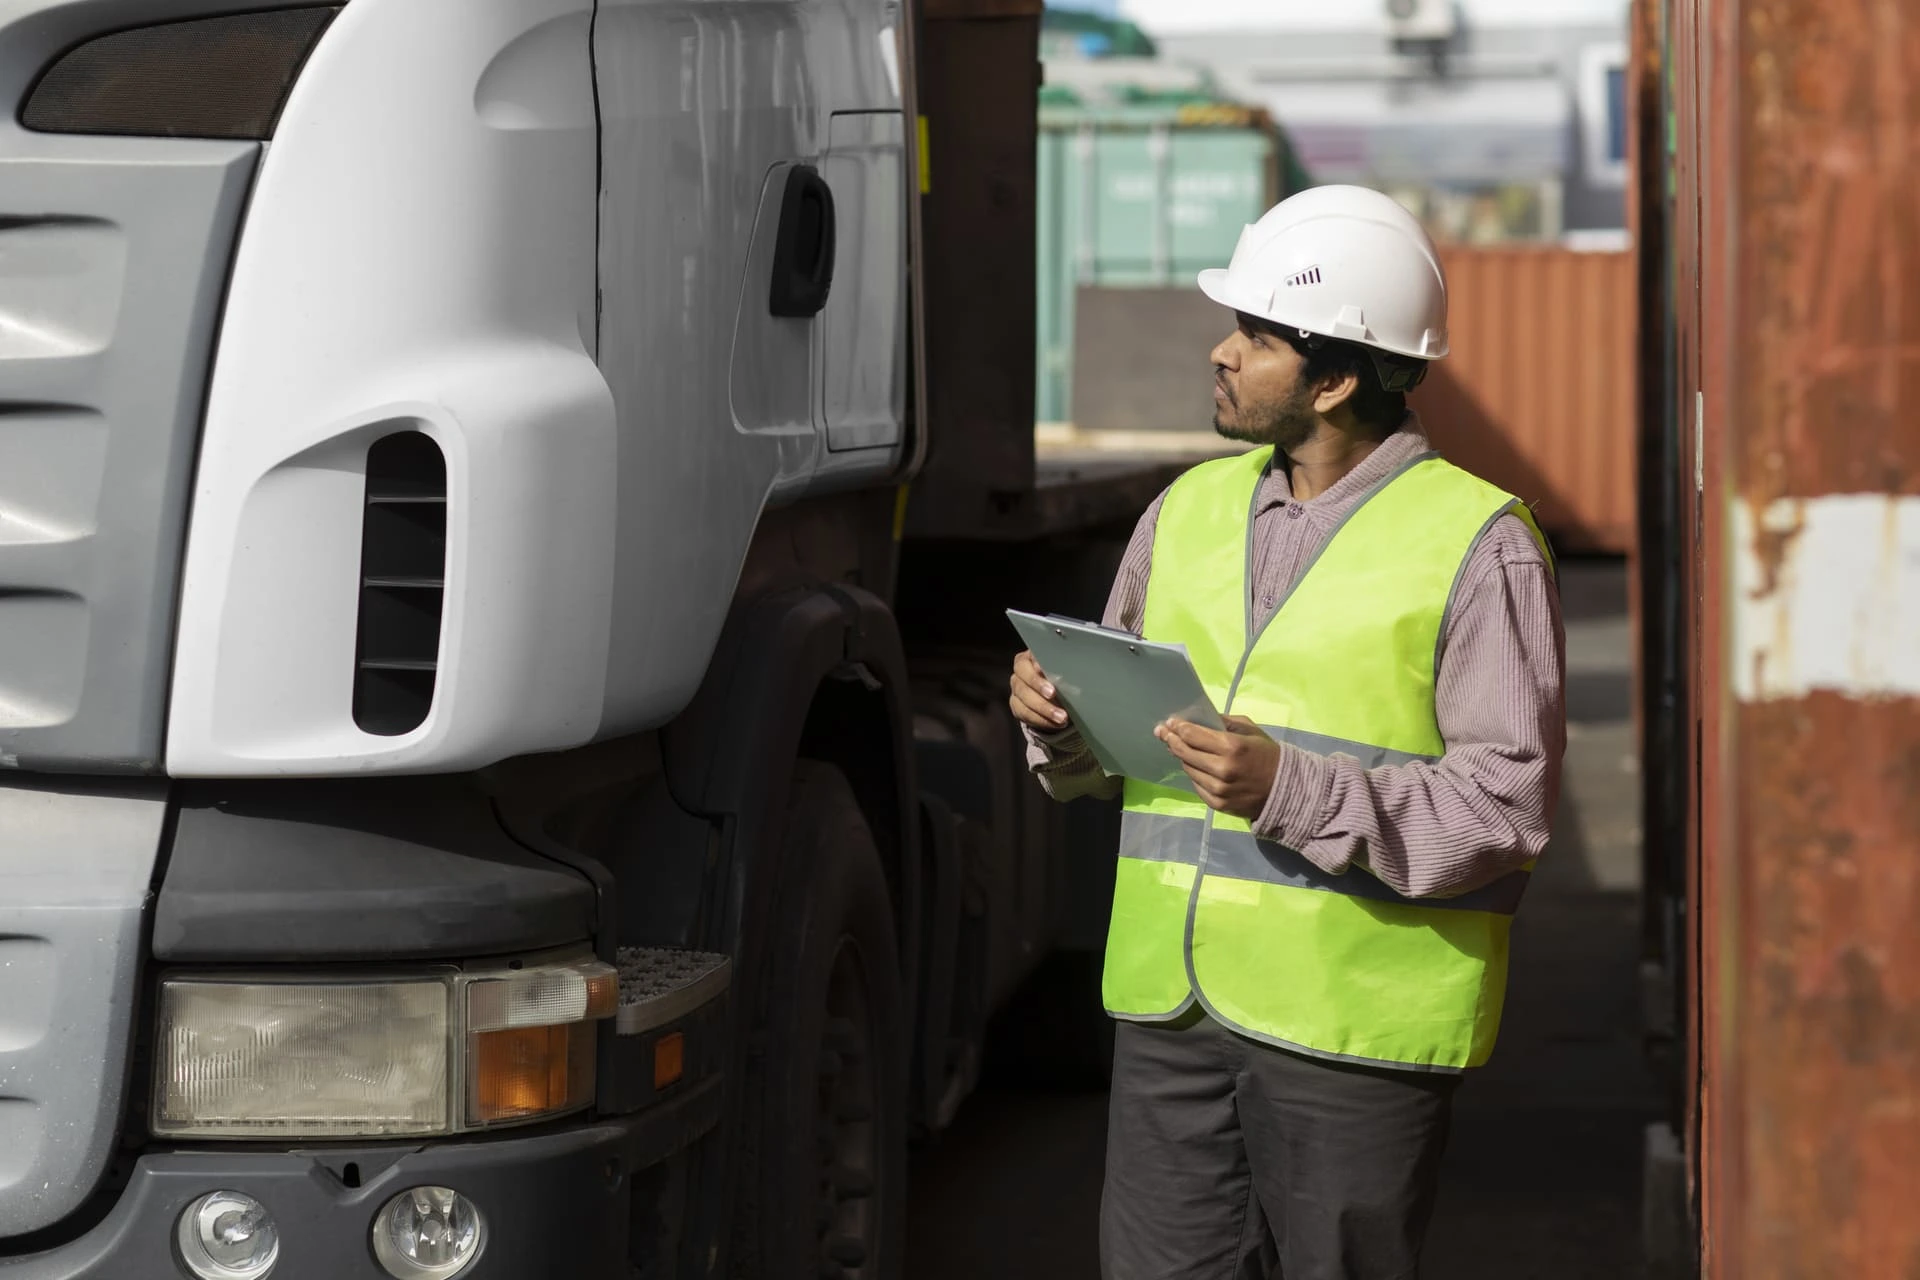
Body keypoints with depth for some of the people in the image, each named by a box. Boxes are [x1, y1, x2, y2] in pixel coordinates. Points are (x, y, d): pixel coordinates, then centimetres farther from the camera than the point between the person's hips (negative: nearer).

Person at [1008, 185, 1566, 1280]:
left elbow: (1509, 803, -13)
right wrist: (1059, 714, -3)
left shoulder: (1478, 544, -6)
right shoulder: (1192, 509, 13)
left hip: (1358, 1017, -5)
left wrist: (1292, 793, -23)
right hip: (1172, 999, 5)